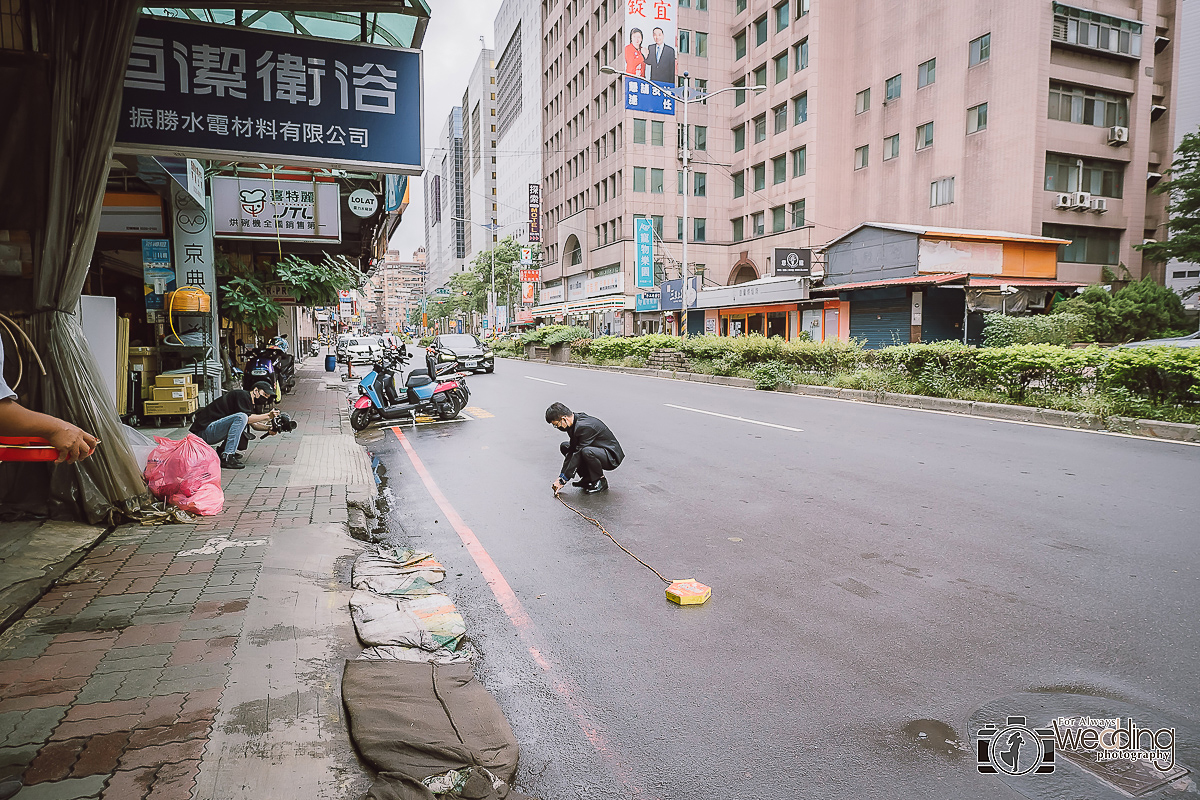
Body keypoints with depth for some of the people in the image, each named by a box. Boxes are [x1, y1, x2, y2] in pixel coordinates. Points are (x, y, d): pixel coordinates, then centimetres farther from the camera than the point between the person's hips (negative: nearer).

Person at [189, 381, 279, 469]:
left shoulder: (249, 402, 20)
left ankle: (221, 450, 11)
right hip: (205, 431, -10)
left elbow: (254, 424, 15)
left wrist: (268, 428, -1)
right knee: (241, 417, -27)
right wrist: (267, 416, -18)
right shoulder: (242, 395, -10)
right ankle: (226, 458, -29)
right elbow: (248, 418, -22)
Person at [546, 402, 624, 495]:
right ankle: (587, 478, 8)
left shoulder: (584, 427, -30)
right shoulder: (575, 421, -3)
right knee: (564, 446, 7)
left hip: (612, 457, -9)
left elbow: (578, 455, -28)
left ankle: (601, 481, -11)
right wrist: (562, 476, -5)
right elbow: (572, 450, 0)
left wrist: (563, 480, -23)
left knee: (586, 452, -38)